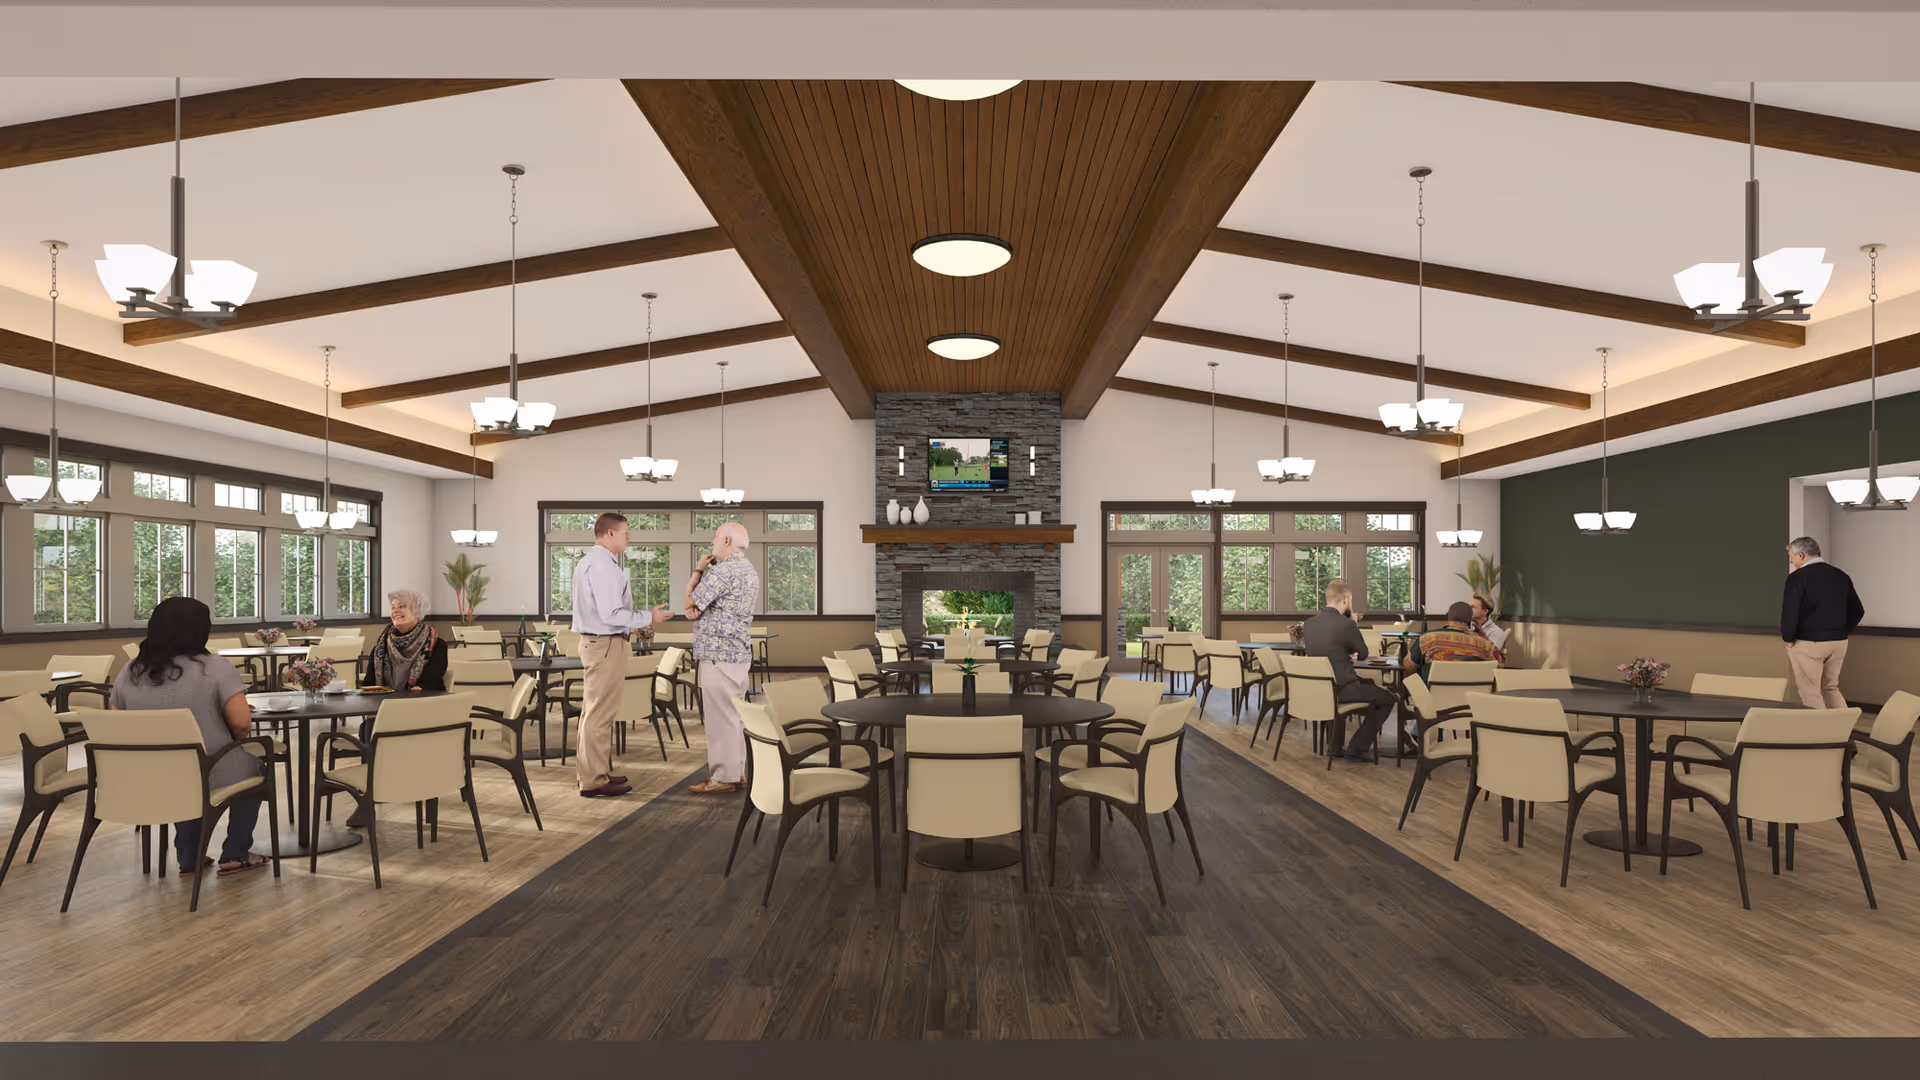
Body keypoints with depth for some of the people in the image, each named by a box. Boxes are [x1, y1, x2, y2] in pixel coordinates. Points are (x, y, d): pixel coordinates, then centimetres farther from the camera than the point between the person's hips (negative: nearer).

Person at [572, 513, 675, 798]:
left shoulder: (589, 561, 14)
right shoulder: (603, 565, -19)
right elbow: (611, 613, -24)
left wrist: (633, 624, 19)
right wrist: (648, 618, -14)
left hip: (594, 641, 11)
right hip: (606, 645, -11)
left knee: (593, 710, 16)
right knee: (601, 713, -5)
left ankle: (591, 771, 26)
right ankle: (594, 781, 1)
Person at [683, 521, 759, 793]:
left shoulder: (722, 570, -17)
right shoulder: (750, 572, 15)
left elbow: (689, 602, -7)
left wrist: (698, 570, 3)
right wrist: (696, 608, 5)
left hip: (719, 654, -10)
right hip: (738, 651, 10)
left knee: (720, 717, -4)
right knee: (732, 715, 14)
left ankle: (723, 777, 1)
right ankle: (737, 771, 19)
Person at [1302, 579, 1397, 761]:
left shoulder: (1310, 623, 1)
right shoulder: (1346, 624, -19)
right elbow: (1363, 654, -2)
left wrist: (1348, 654, 3)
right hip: (1341, 689, -7)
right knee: (1387, 698, 15)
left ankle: (1335, 746, 35)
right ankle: (1356, 748, 12)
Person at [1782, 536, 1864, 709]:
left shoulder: (1798, 577, -13)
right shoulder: (1841, 575, 9)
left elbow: (1789, 611, -20)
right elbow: (1857, 611, 13)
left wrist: (1788, 638, -7)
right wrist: (1841, 632, 17)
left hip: (1808, 643, -7)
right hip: (1838, 643, 7)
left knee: (1810, 694, 2)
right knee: (1830, 689, 20)